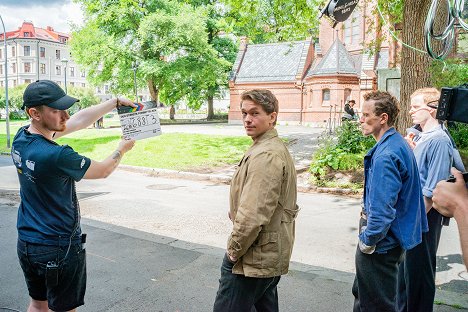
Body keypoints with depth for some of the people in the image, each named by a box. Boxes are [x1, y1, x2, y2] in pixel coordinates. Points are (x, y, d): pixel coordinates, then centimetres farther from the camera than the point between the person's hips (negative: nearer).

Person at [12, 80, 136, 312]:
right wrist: (123, 148, 7)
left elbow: (78, 121, 2)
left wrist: (115, 102, 4)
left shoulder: (21, 138, -5)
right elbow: (103, 170, -11)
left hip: (26, 244, 8)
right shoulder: (57, 156, -29)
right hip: (59, 249, -7)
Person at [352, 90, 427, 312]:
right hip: (392, 237, 10)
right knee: (361, 293, 25)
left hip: (381, 244, -10)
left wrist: (368, 241, -15)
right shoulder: (399, 144, 7)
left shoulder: (385, 155, -26)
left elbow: (382, 208, -29)